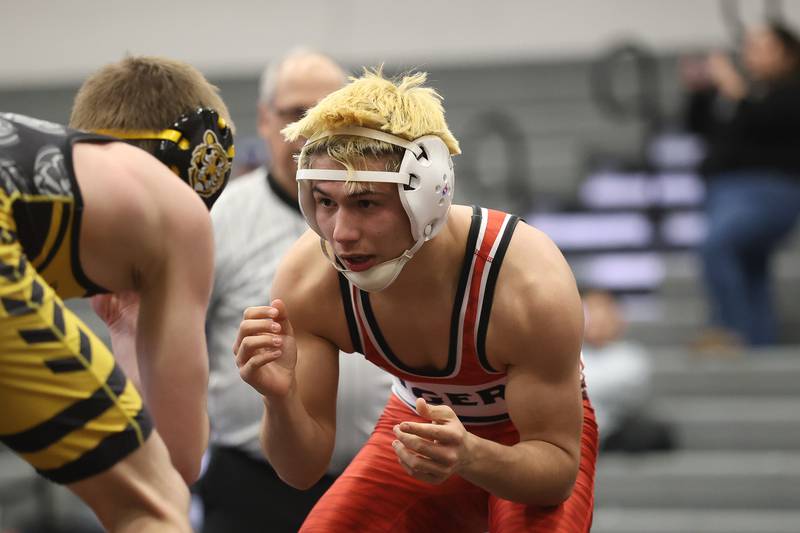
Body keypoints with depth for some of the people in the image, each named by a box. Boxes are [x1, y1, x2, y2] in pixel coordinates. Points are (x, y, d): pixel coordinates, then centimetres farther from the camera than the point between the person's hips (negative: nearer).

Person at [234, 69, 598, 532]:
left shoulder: (530, 284, -36)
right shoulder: (306, 282, -26)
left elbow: (558, 467, -27)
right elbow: (302, 469, -17)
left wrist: (469, 457, -48)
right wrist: (279, 398, -39)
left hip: (535, 435, -3)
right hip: (422, 424, 3)